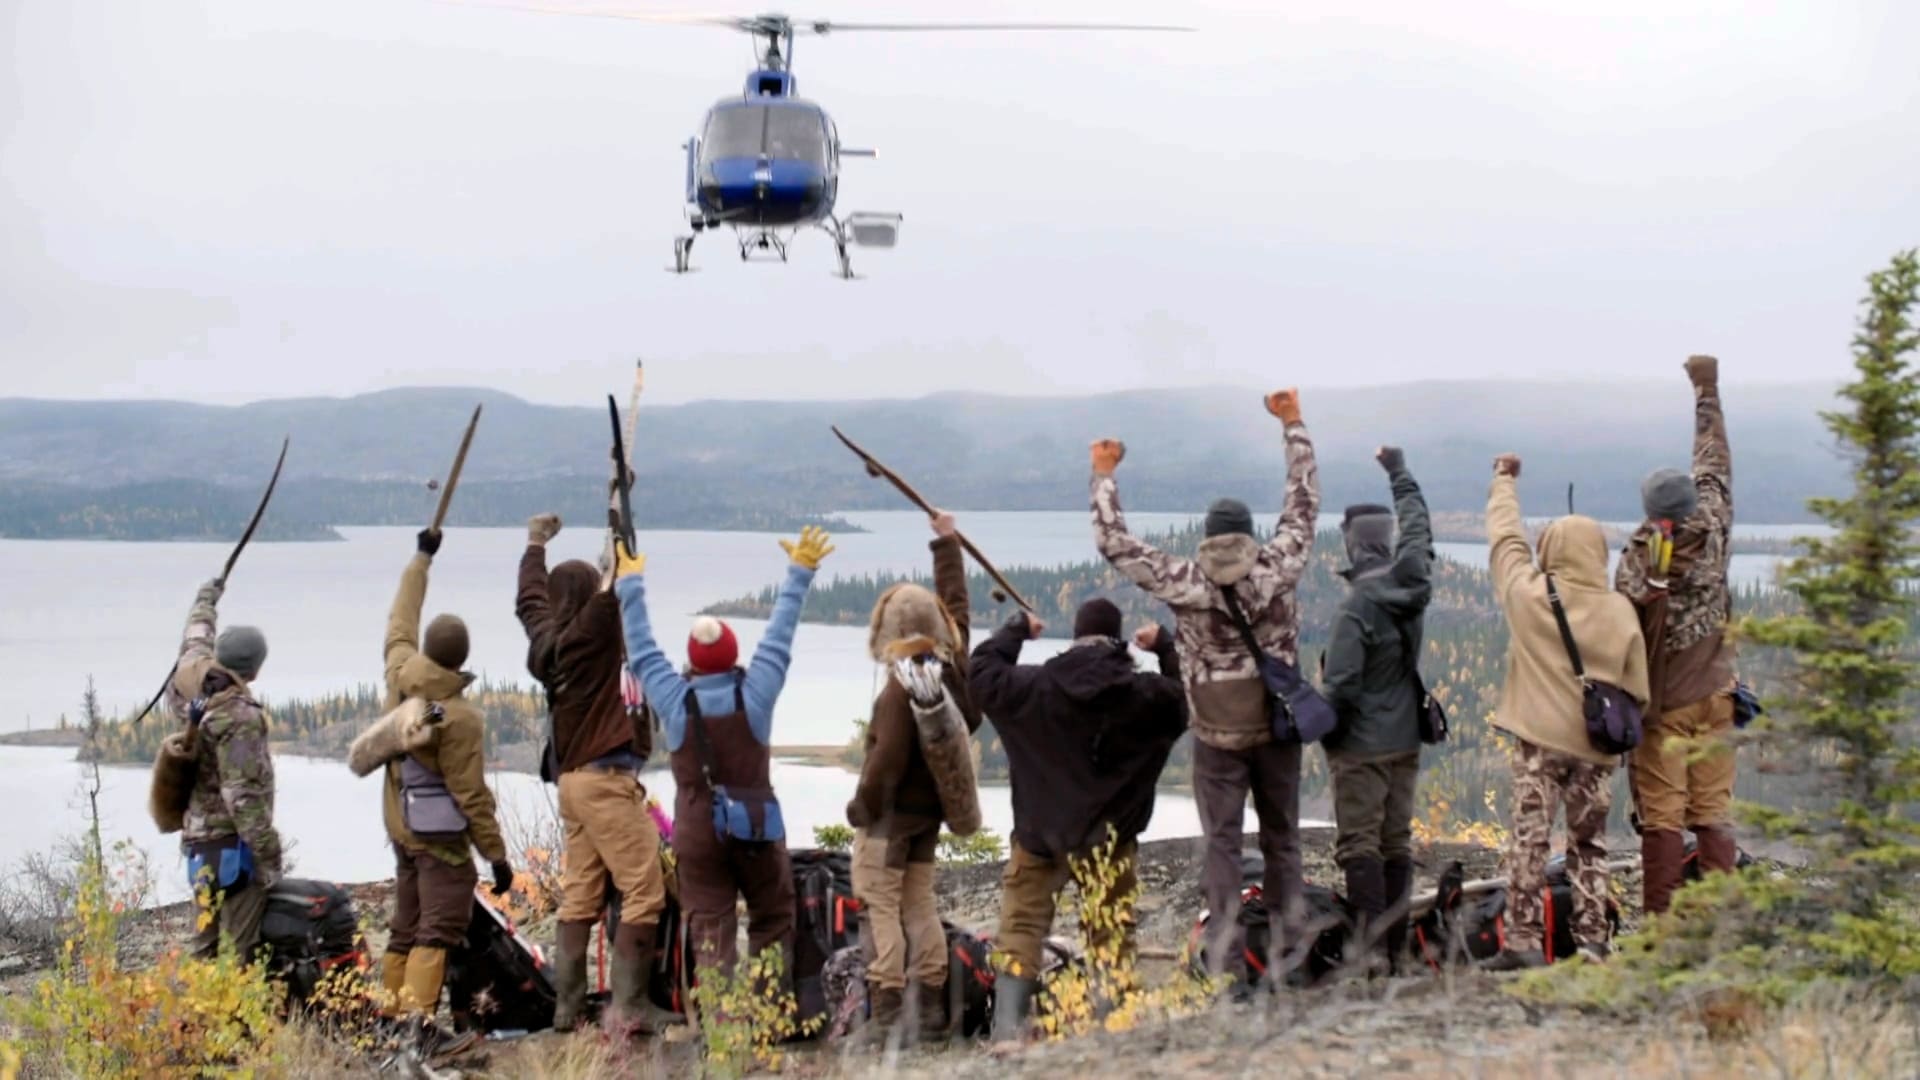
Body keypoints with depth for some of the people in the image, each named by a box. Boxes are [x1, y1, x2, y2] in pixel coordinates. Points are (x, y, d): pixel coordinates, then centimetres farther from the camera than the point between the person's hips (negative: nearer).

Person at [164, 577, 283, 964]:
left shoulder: (193, 688, 4)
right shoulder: (239, 718, -21)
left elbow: (195, 644, 27)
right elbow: (243, 796, -24)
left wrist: (205, 602, 45)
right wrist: (268, 856, -20)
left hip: (198, 839, 9)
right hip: (232, 843, -9)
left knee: (207, 943, 17)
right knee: (241, 949, -8)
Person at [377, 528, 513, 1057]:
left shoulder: (400, 675, -5)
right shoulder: (460, 716, -23)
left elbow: (401, 621, 15)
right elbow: (471, 795, -19)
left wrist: (422, 557, 25)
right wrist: (496, 855, -10)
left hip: (402, 827, 8)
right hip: (441, 835, -8)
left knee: (406, 926, 15)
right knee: (439, 928, -10)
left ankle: (392, 1015, 17)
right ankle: (419, 1017, -21)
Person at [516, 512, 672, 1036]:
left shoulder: (547, 640, 10)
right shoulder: (591, 632, -11)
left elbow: (530, 599, 28)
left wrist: (536, 545, 44)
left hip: (572, 778, 9)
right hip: (607, 778, -9)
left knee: (580, 898, 10)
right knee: (644, 894, -7)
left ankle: (568, 1008, 9)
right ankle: (628, 1006, -10)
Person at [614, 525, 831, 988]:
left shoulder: (675, 701, -6)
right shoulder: (754, 694, -8)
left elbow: (643, 653, 6)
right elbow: (778, 638, 1)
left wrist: (630, 586, 17)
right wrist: (799, 573, 12)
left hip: (697, 832, 0)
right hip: (756, 828, 0)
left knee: (709, 928, 1)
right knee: (773, 922, 14)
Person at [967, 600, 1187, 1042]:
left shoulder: (1034, 686, -9)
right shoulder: (1146, 694, -7)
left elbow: (982, 676, 5)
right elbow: (1188, 698, 12)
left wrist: (1015, 630, 16)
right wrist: (1166, 647, 19)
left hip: (1039, 833, 0)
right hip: (1109, 840, 0)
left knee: (1021, 929, 7)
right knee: (1112, 935, 10)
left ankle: (1007, 1029, -3)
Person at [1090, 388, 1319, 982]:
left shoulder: (1184, 582, -13)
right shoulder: (1278, 568, -11)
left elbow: (1115, 544, -6)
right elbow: (1303, 505, 1)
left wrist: (1104, 476, 4)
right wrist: (1293, 425, 9)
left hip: (1216, 736, -1)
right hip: (1278, 728, 1)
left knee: (1222, 839, 5)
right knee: (1281, 837, 13)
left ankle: (1225, 948, -1)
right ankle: (1287, 943, 15)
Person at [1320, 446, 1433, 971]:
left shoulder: (1357, 606, -20)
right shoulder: (1411, 587, 0)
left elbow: (1340, 687, -20)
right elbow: (1418, 528, 21)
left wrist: (1327, 734, -2)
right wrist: (1400, 473, 35)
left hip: (1362, 748, -7)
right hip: (1406, 740, 7)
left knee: (1359, 845, -4)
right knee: (1397, 842, 12)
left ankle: (1369, 948, -9)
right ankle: (1395, 946, 16)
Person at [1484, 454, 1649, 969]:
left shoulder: (1527, 594, -4)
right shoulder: (1621, 612, -2)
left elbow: (1505, 538, 14)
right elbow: (1636, 690, 3)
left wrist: (1504, 480, 29)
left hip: (1538, 738, -2)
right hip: (1595, 747, 2)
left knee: (1529, 839, 0)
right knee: (1588, 846, 11)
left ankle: (1524, 940, -5)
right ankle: (1591, 941, 10)